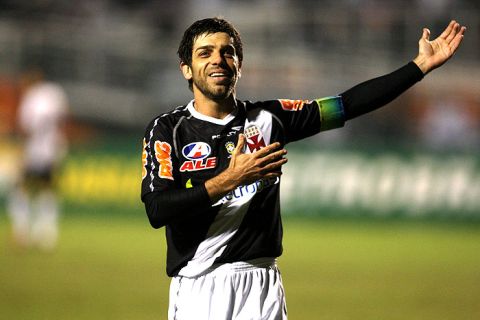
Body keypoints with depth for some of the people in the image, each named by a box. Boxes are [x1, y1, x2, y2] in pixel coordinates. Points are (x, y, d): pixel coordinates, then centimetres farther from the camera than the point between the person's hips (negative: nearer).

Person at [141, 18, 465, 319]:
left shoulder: (266, 119, 9)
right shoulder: (167, 129, 0)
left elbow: (349, 104, 6)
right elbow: (156, 211, -12)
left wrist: (421, 64, 1)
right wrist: (229, 180, -20)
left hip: (261, 284, 2)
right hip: (197, 288, -2)